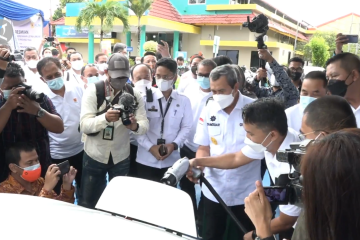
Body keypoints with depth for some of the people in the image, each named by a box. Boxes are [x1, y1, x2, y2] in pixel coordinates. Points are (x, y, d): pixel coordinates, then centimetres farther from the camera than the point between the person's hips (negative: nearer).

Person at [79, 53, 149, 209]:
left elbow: (145, 125, -10)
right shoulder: (93, 90, -12)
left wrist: (135, 126, -34)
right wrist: (105, 117, -41)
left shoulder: (133, 94, -4)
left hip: (121, 157, 2)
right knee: (87, 203, 10)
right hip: (94, 156, -2)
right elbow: (84, 125, -22)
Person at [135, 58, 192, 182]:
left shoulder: (184, 101, 1)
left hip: (171, 160, 1)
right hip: (146, 159, 0)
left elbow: (186, 127, 2)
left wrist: (174, 144, -13)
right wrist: (150, 147, -14)